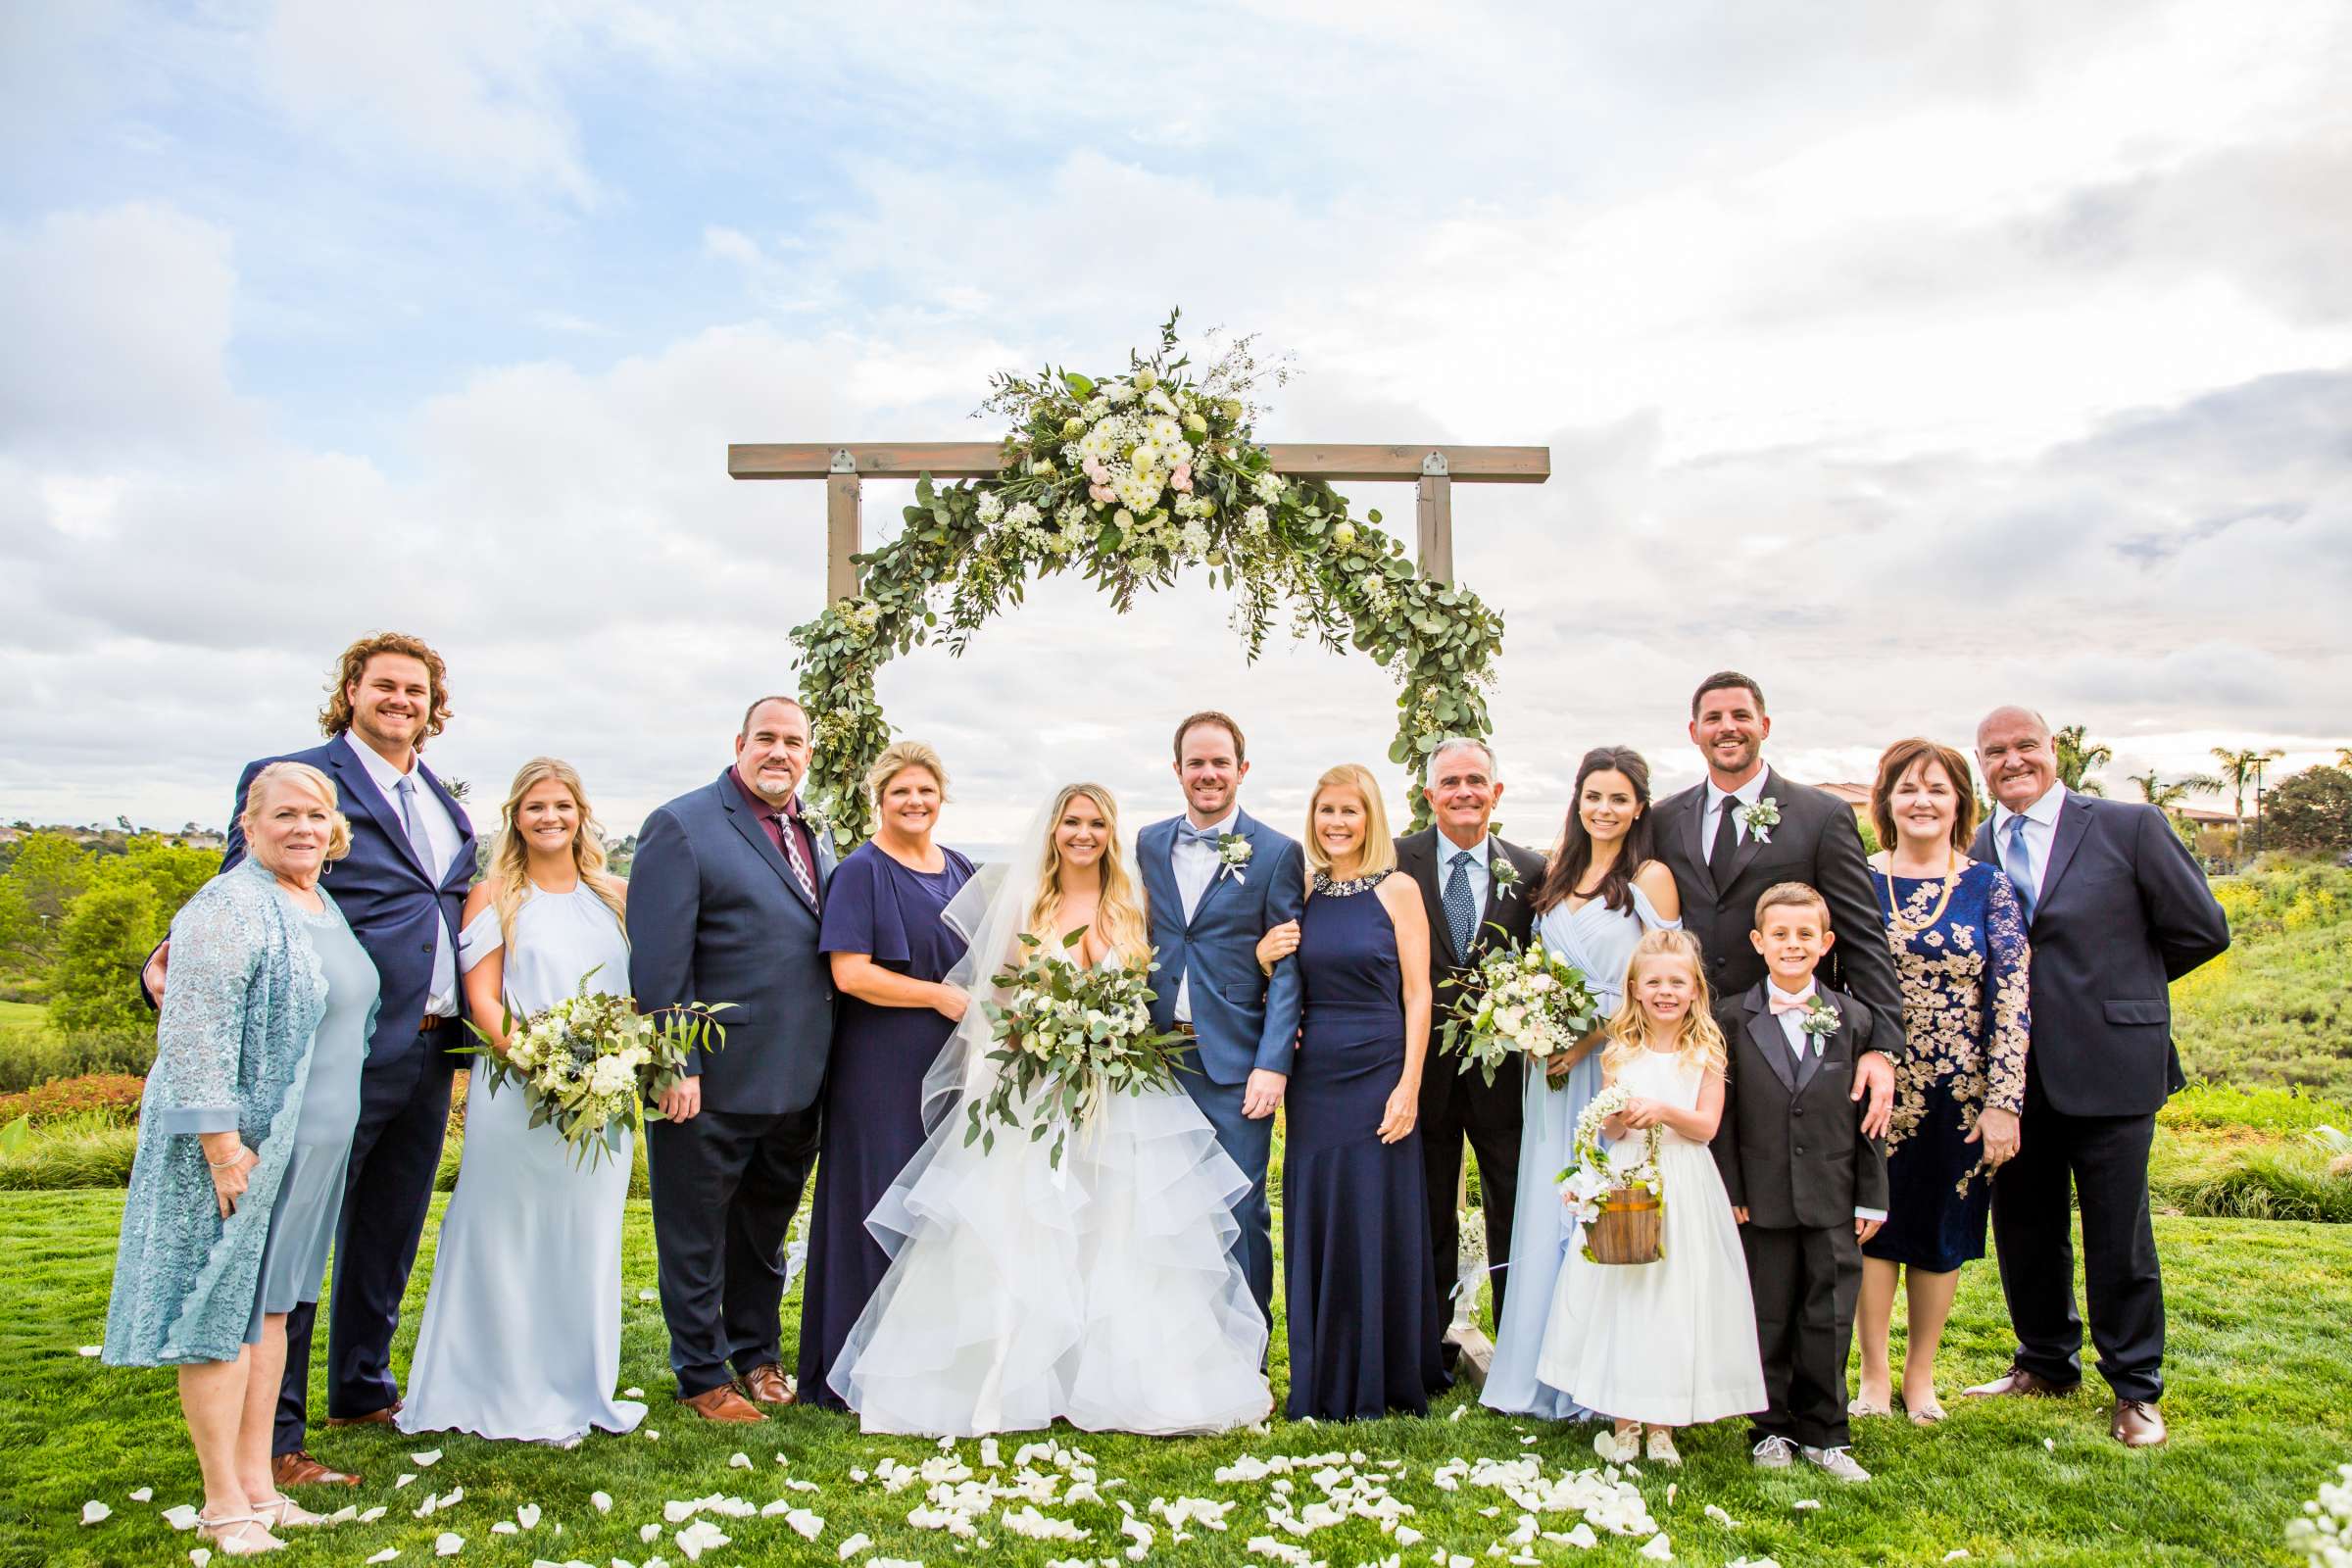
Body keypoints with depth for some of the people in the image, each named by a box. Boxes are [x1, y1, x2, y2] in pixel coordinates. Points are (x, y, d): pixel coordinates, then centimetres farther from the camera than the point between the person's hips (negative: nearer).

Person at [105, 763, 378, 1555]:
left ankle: (258, 1485, 22)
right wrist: (221, 1145, -23)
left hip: (309, 1148, 8)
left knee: (271, 1307, 13)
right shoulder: (230, 908, -15)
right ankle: (223, 1505, 10)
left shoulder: (325, 909, 13)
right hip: (241, 1147, -8)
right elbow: (193, 1034, -21)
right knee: (221, 1311, 1)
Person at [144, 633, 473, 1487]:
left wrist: (466, 1033, 13)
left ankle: (363, 1391, 35)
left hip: (428, 1055, 7)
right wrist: (177, 956, -26)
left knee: (389, 1236, 19)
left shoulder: (446, 803, 15)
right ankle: (273, 1437, 12)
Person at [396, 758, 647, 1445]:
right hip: (517, 1094, -3)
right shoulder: (494, 896, 3)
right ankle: (517, 1398, 16)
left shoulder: (616, 894, 13)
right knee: (512, 1239, 3)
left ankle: (580, 1388, 23)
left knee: (588, 1239, 10)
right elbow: (482, 997, -4)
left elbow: (641, 987, 13)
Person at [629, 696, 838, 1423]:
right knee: (696, 1238, 11)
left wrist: (824, 1062, 9)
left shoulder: (818, 832, 10)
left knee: (766, 1229, 23)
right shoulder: (683, 825, -11)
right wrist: (675, 1065, -19)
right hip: (715, 1081, -6)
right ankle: (704, 1376, 28)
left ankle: (758, 1354, 41)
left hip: (797, 1082, 7)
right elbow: (658, 960, -16)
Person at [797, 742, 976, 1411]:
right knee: (883, 1207, -1)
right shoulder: (862, 872, -6)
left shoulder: (960, 871, 14)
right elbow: (850, 973, -15)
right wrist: (939, 996, -14)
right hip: (883, 1071, -6)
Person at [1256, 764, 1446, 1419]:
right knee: (1314, 1224, 8)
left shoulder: (1398, 890, -2)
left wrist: (1409, 1086, -12)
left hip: (1379, 1072, -4)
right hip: (1313, 1077, 4)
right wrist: (1264, 959, -5)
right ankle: (1323, 1382, 22)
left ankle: (1383, 1379, 19)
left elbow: (1417, 993, -5)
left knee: (1379, 1222, 3)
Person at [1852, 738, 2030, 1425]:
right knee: (1874, 1225, 5)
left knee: (1942, 1234, 10)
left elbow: (2012, 998, -5)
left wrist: (2004, 1102, -10)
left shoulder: (1989, 888, -1)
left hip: (1960, 1094, 0)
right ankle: (1873, 1375, 19)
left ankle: (1919, 1376, 27)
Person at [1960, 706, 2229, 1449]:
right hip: (2015, 1073, 4)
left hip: (2108, 1064, -3)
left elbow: (2203, 930, 1)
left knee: (2117, 1232, 5)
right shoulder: (1971, 852, 6)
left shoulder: (2130, 828, -3)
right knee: (2023, 1225, 13)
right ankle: (2047, 1364, 32)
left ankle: (2135, 1389, 22)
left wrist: (2121, 981, 7)